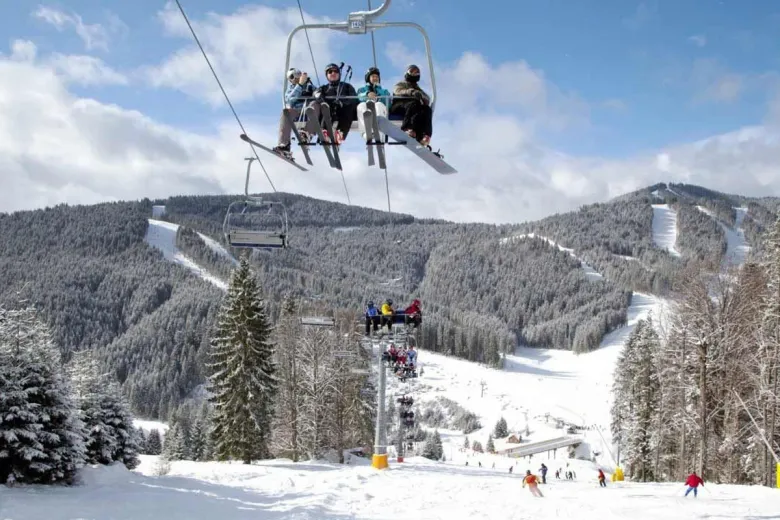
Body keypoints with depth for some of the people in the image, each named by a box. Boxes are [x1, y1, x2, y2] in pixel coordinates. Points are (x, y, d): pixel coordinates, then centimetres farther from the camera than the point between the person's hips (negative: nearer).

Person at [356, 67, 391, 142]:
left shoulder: (384, 91, 36)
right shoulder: (362, 89, 33)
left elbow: (388, 102, 12)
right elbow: (360, 97, 5)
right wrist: (367, 94, -18)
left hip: (381, 112, 0)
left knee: (379, 104, -36)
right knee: (362, 105, -35)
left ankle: (379, 135, -62)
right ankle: (366, 132, -61)